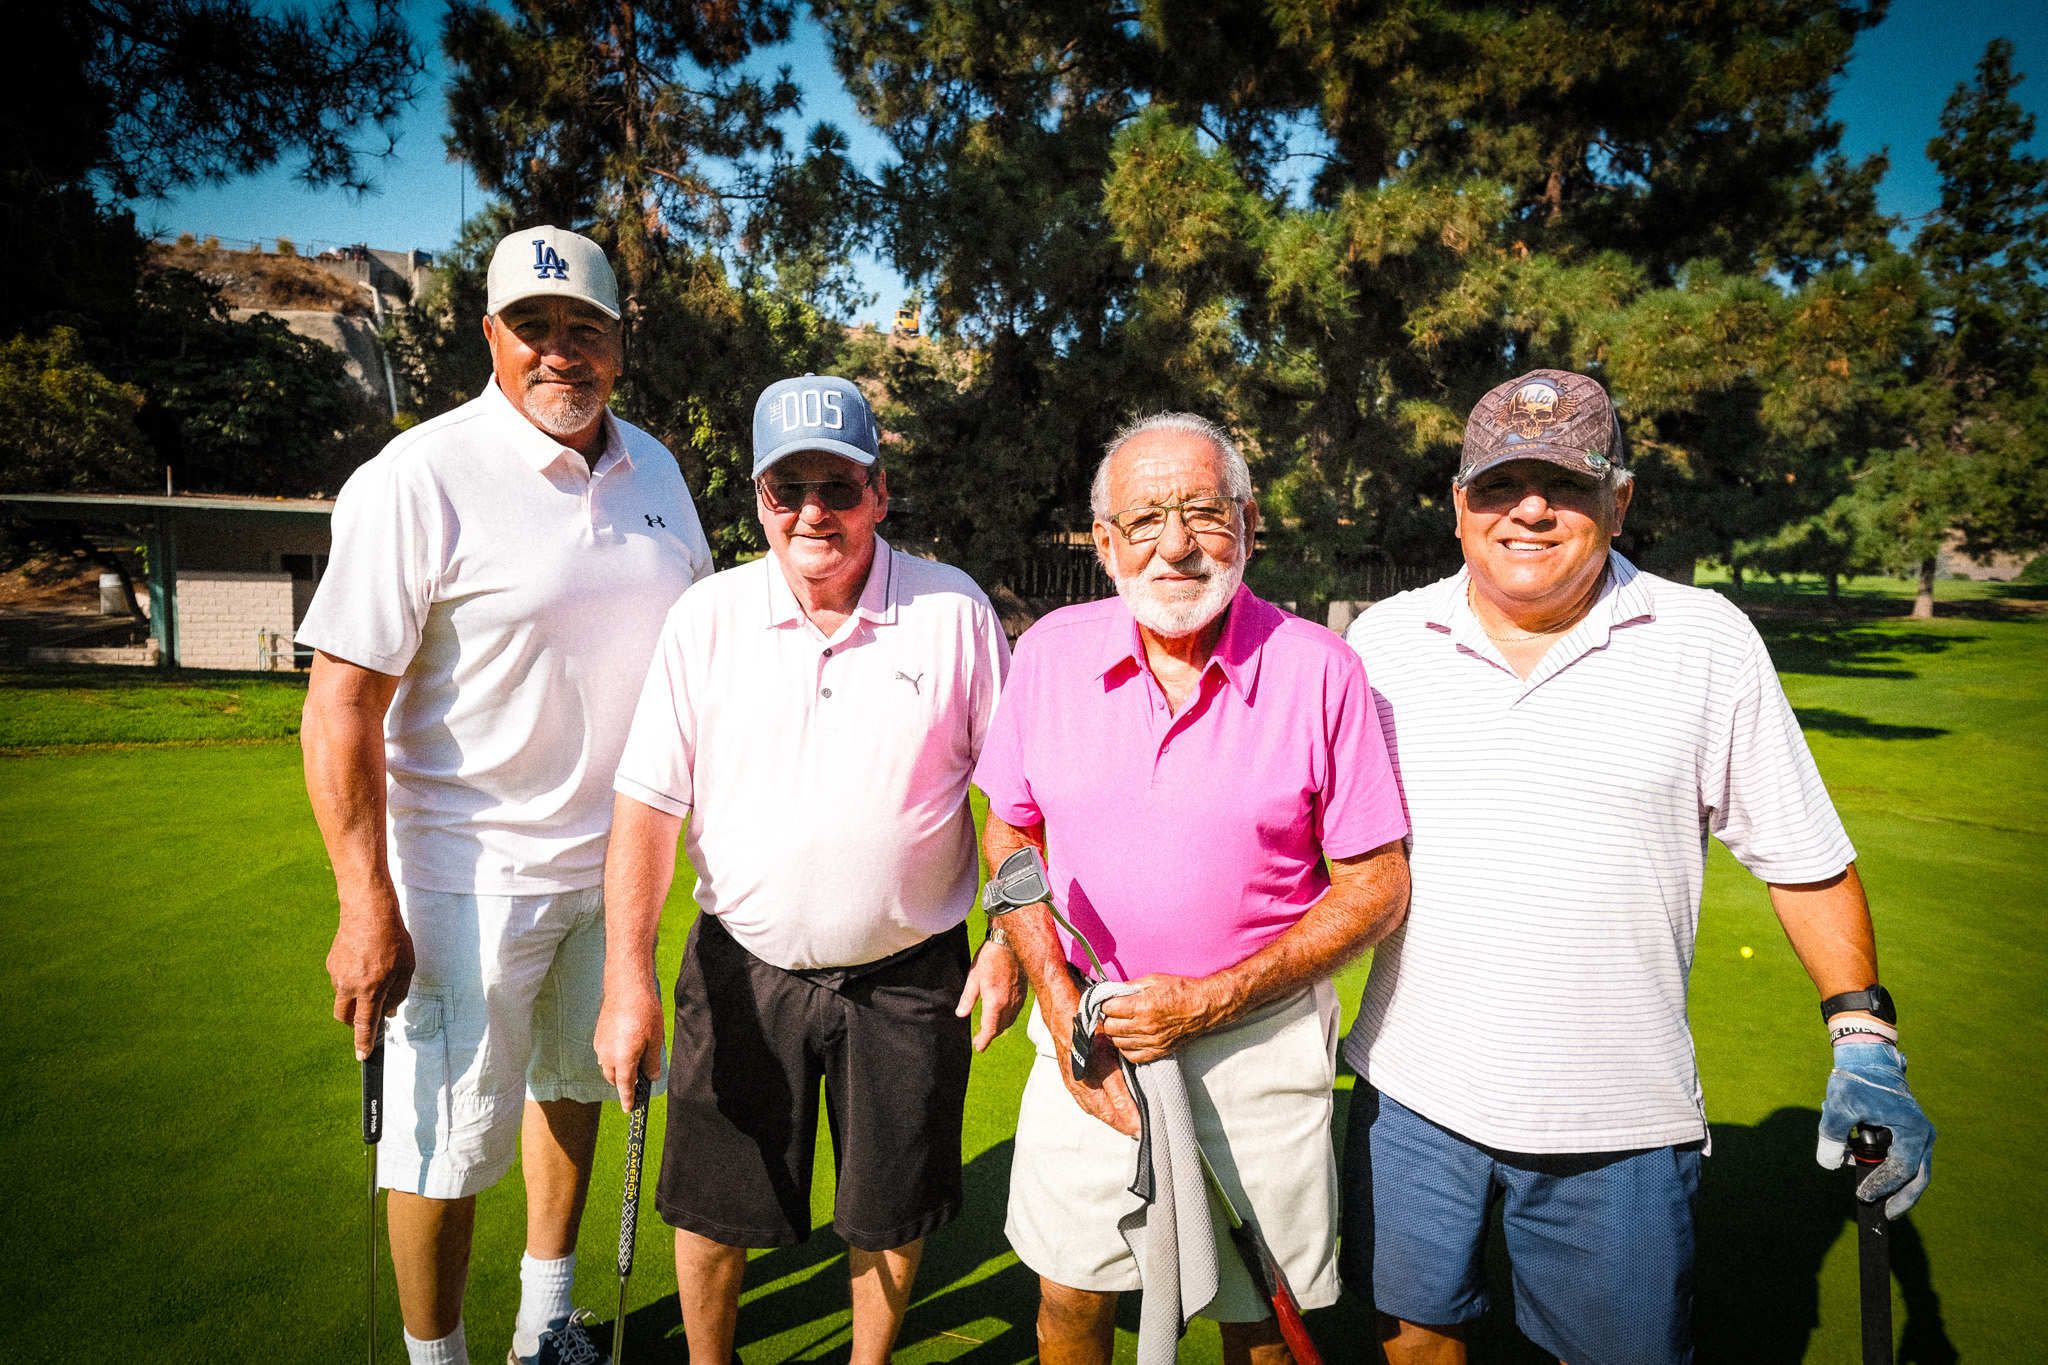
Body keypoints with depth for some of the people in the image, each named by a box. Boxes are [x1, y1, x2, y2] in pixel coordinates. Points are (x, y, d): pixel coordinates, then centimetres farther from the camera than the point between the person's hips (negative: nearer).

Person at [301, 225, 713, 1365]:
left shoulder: (654, 469, 4)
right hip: (468, 875, -6)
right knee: (451, 1143, 4)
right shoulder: (417, 481, -16)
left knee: (575, 1084, 21)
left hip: (612, 857, 6)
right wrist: (368, 912, -19)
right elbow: (342, 706, -17)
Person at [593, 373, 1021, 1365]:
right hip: (744, 967, 1)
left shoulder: (954, 610, -7)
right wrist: (626, 974, -11)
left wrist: (1009, 940, -4)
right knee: (711, 1206, 14)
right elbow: (648, 802, -5)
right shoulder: (708, 616, -5)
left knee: (891, 1213, 15)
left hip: (908, 974, 0)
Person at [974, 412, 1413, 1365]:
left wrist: (1210, 1001, -16)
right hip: (1091, 1029, 2)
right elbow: (1008, 833, 5)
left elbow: (1377, 886, -8)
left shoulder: (1319, 669, -13)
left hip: (1261, 1041, -2)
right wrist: (1060, 1003, -7)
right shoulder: (1050, 652, -5)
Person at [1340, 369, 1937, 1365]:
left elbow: (1805, 855, 1)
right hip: (1412, 1090, 2)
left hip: (1620, 1121, -1)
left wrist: (1865, 1040, -7)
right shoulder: (1382, 639, -1)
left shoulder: (1708, 642, -5)